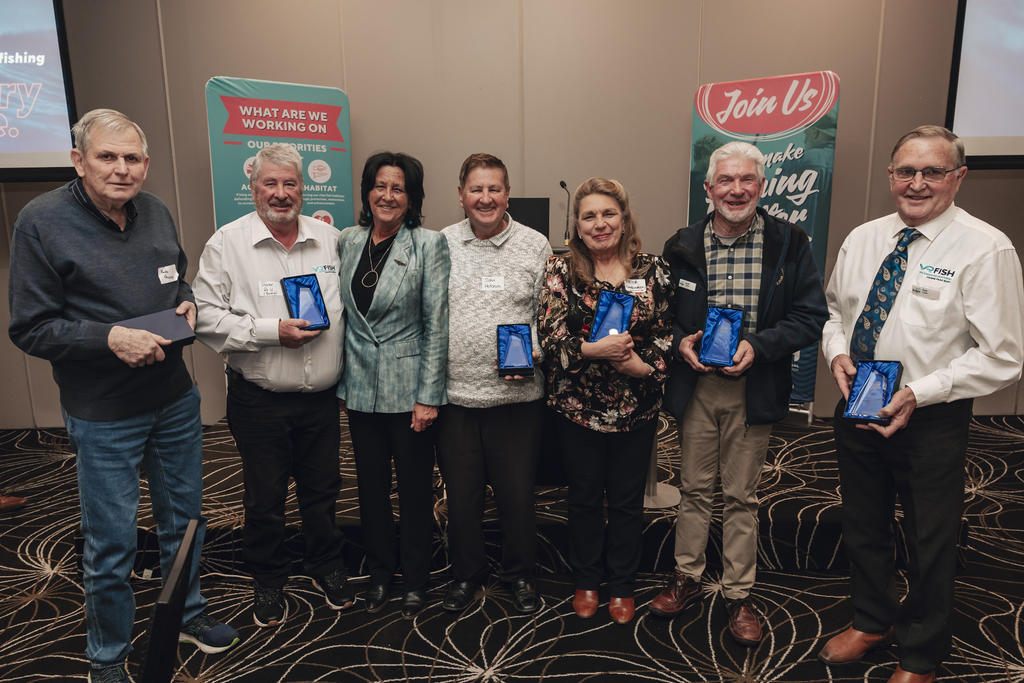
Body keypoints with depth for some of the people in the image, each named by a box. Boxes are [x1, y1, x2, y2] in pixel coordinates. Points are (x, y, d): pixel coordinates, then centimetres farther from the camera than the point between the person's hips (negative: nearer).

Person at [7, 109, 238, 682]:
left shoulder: (156, 211, 4)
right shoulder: (42, 221, -13)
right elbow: (31, 328, -12)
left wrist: (187, 303, -3)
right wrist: (111, 338, -25)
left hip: (176, 400, 6)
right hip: (103, 415, -5)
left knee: (184, 517, 19)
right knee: (111, 543, 7)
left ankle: (188, 613, 42)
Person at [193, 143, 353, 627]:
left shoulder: (330, 239, 4)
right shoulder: (227, 243, -6)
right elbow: (206, 316, -10)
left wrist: (328, 324, -2)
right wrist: (273, 330, -18)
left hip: (321, 396, 3)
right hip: (259, 400, -2)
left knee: (322, 488, 17)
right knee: (264, 496, 12)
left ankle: (326, 565, 39)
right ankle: (267, 579, 34)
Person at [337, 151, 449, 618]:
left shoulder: (429, 244, -8)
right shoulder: (349, 240, 5)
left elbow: (437, 325, -11)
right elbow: (341, 314, 11)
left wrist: (429, 397, -13)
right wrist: (341, 383, 9)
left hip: (408, 387, -4)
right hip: (360, 387, 4)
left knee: (415, 488, 8)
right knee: (371, 484, 15)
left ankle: (415, 580, 28)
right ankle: (380, 572, 34)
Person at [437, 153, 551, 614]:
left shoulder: (535, 246, 2)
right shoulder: (441, 244, 4)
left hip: (516, 395, -1)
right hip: (454, 392, 1)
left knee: (517, 493, 10)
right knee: (461, 492, 14)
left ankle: (520, 574, 33)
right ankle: (466, 573, 35)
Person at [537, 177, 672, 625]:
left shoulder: (653, 270, 0)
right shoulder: (561, 270, -4)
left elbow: (667, 332, 2)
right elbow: (550, 337, -10)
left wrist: (644, 365, -15)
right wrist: (594, 350, -26)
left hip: (636, 407, 1)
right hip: (577, 404, -1)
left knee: (627, 500, 13)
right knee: (584, 497, 14)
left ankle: (622, 586, 34)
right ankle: (586, 582, 35)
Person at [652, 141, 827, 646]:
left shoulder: (788, 244, -3)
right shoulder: (683, 246, 2)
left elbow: (812, 316, -4)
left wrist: (758, 345, -18)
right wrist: (679, 341, -11)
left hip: (753, 389, -1)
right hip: (695, 384, 2)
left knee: (741, 495, 10)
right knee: (693, 487, 13)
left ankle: (738, 594, 26)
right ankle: (687, 579, 30)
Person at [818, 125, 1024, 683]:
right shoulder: (862, 239, 3)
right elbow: (833, 308, 14)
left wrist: (920, 393, -23)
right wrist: (837, 353, -6)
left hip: (931, 422, -4)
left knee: (929, 542, 14)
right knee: (862, 526, 21)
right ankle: (873, 621, 48)